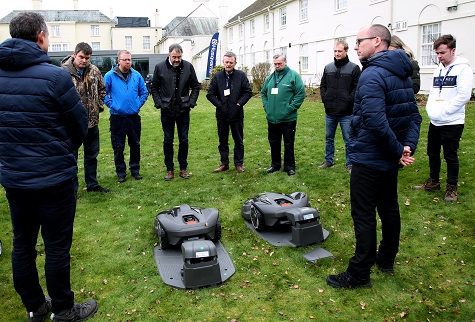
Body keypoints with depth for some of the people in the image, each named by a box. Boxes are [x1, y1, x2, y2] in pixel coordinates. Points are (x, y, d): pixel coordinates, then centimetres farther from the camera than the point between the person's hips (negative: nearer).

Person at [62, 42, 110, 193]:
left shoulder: (94, 71, 2)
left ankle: (92, 184, 33)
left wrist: (100, 105, 9)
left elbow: (102, 89, 17)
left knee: (92, 154, 17)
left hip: (92, 121, 6)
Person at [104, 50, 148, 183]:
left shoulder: (136, 75, 5)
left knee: (135, 145, 10)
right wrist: (111, 104, -8)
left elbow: (144, 92, 13)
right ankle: (120, 172, 17)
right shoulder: (110, 76, -4)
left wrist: (138, 104, 4)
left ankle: (135, 169, 25)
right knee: (118, 147, 4)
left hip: (134, 117, 3)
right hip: (117, 117, -2)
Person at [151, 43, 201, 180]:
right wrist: (159, 103, -5)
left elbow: (196, 86, 7)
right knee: (168, 140, 6)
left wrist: (191, 102, -3)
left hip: (183, 111, 1)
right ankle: (170, 169, 17)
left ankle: (183, 168, 20)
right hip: (167, 111, -1)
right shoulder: (160, 67, -3)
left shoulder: (188, 67, -1)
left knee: (184, 140, 8)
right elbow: (154, 88, 4)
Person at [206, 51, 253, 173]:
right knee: (223, 141, 10)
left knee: (238, 141, 8)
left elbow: (248, 92, -1)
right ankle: (224, 163, 22)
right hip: (222, 114, 2)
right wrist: (219, 104, -8)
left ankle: (239, 164, 20)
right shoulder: (217, 76, 2)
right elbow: (210, 94, 2)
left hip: (237, 114, -1)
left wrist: (239, 103, -11)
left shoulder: (241, 75, -1)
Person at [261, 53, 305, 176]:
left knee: (288, 144, 4)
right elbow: (263, 92, 21)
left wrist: (290, 108, -14)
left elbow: (301, 93, -11)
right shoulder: (270, 77, 10)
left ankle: (289, 166, 17)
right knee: (274, 142, 15)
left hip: (288, 119, -5)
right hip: (272, 118, 5)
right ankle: (275, 164, 29)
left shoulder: (293, 75, -7)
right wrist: (266, 106, 8)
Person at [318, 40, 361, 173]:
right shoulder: (328, 68, 10)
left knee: (348, 140, 4)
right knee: (329, 138, 16)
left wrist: (347, 101, -15)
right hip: (330, 112, 5)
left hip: (346, 113, -5)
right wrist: (325, 99, 2)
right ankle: (328, 160, 30)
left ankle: (350, 164, 16)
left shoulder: (354, 68, -5)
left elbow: (357, 89, -9)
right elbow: (323, 86, 15)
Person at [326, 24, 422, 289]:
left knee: (364, 216, -1)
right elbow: (415, 116, 9)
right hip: (390, 160, 10)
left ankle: (359, 274, 10)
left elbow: (375, 121, -31)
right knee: (389, 208, 20)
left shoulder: (372, 74, -20)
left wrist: (398, 150, -20)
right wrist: (408, 146, -3)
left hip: (369, 160, -9)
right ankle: (387, 260, 37)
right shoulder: (402, 74, 10)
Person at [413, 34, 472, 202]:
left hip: (452, 122, -7)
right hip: (434, 122, 7)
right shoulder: (438, 70, 13)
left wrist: (442, 112, -17)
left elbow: (463, 96, -17)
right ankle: (433, 182, 31)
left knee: (450, 156, 2)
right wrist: (430, 110, -1)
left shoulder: (462, 68, -10)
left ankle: (452, 188, 16)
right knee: (432, 153, 15)